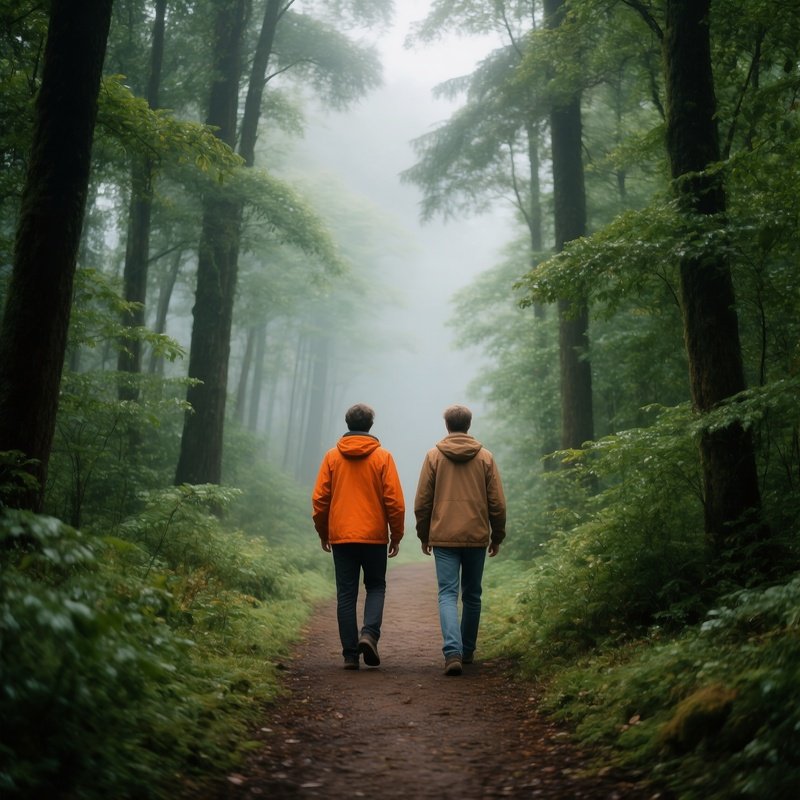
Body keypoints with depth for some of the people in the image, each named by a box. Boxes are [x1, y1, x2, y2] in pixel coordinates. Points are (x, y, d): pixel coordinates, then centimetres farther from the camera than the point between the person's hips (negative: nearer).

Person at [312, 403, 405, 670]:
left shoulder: (332, 456, 3)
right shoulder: (382, 456, -2)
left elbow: (319, 498, 3)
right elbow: (395, 500, -4)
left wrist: (323, 533, 14)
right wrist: (396, 535, 6)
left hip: (340, 536, 1)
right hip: (374, 536, -1)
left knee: (346, 594, 7)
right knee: (376, 587, 15)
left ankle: (350, 653, 5)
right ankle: (370, 633, -8)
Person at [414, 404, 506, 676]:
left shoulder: (434, 456, 0)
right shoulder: (485, 457, 2)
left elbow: (422, 502, 1)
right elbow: (497, 503, 2)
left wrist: (424, 535, 12)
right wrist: (497, 536, 13)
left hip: (444, 538, -1)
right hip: (477, 538, 1)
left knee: (448, 594, -2)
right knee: (472, 596, 15)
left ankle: (453, 651, -19)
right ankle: (467, 651, 25)